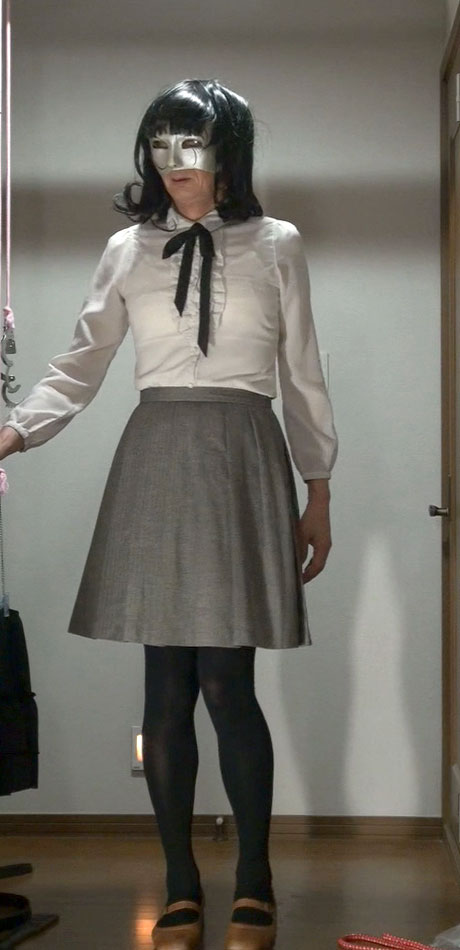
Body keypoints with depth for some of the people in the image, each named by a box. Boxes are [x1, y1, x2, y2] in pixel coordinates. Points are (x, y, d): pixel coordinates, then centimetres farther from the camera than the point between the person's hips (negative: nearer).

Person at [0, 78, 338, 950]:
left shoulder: (276, 246, 6)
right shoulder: (127, 250, 9)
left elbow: (302, 378, 8)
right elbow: (79, 369, 7)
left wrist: (318, 494, 7)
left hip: (243, 465, -2)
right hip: (155, 466, 2)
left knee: (226, 684, -8)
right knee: (166, 690, 1)